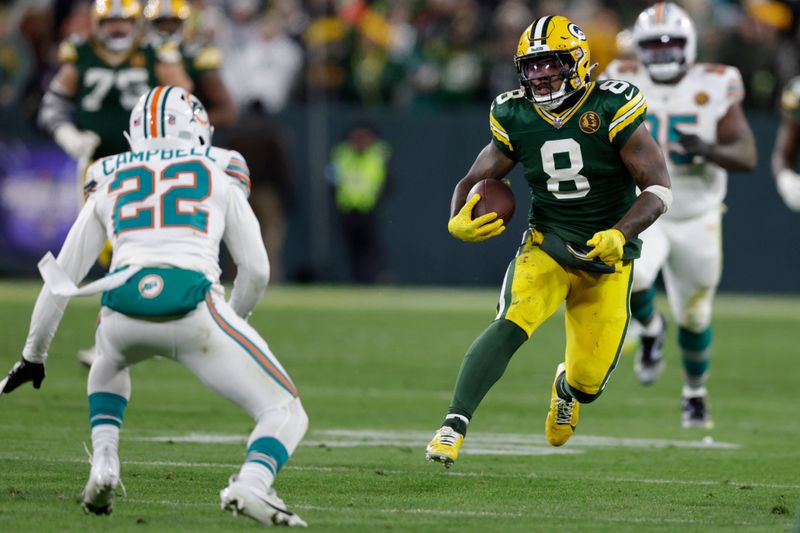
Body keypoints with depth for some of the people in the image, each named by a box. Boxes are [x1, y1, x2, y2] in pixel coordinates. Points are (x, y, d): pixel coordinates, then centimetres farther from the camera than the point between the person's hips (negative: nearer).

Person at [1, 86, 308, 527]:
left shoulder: (109, 181, 25)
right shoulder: (221, 173, 21)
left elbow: (62, 277, 28)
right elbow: (256, 270, 20)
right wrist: (234, 320, 40)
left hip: (124, 308, 3)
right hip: (193, 306, -3)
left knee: (109, 368, 39)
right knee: (285, 414, 7)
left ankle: (104, 465, 15)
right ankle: (251, 484, -25)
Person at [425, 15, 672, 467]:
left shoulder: (612, 109, -14)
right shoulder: (515, 118, -3)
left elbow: (659, 189, -16)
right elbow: (475, 181, 7)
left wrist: (620, 235, -32)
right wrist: (459, 221, -16)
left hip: (608, 259, -1)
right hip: (547, 246, 1)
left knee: (590, 382, 2)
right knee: (512, 324, -29)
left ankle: (567, 387, 41)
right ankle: (455, 425, -32)